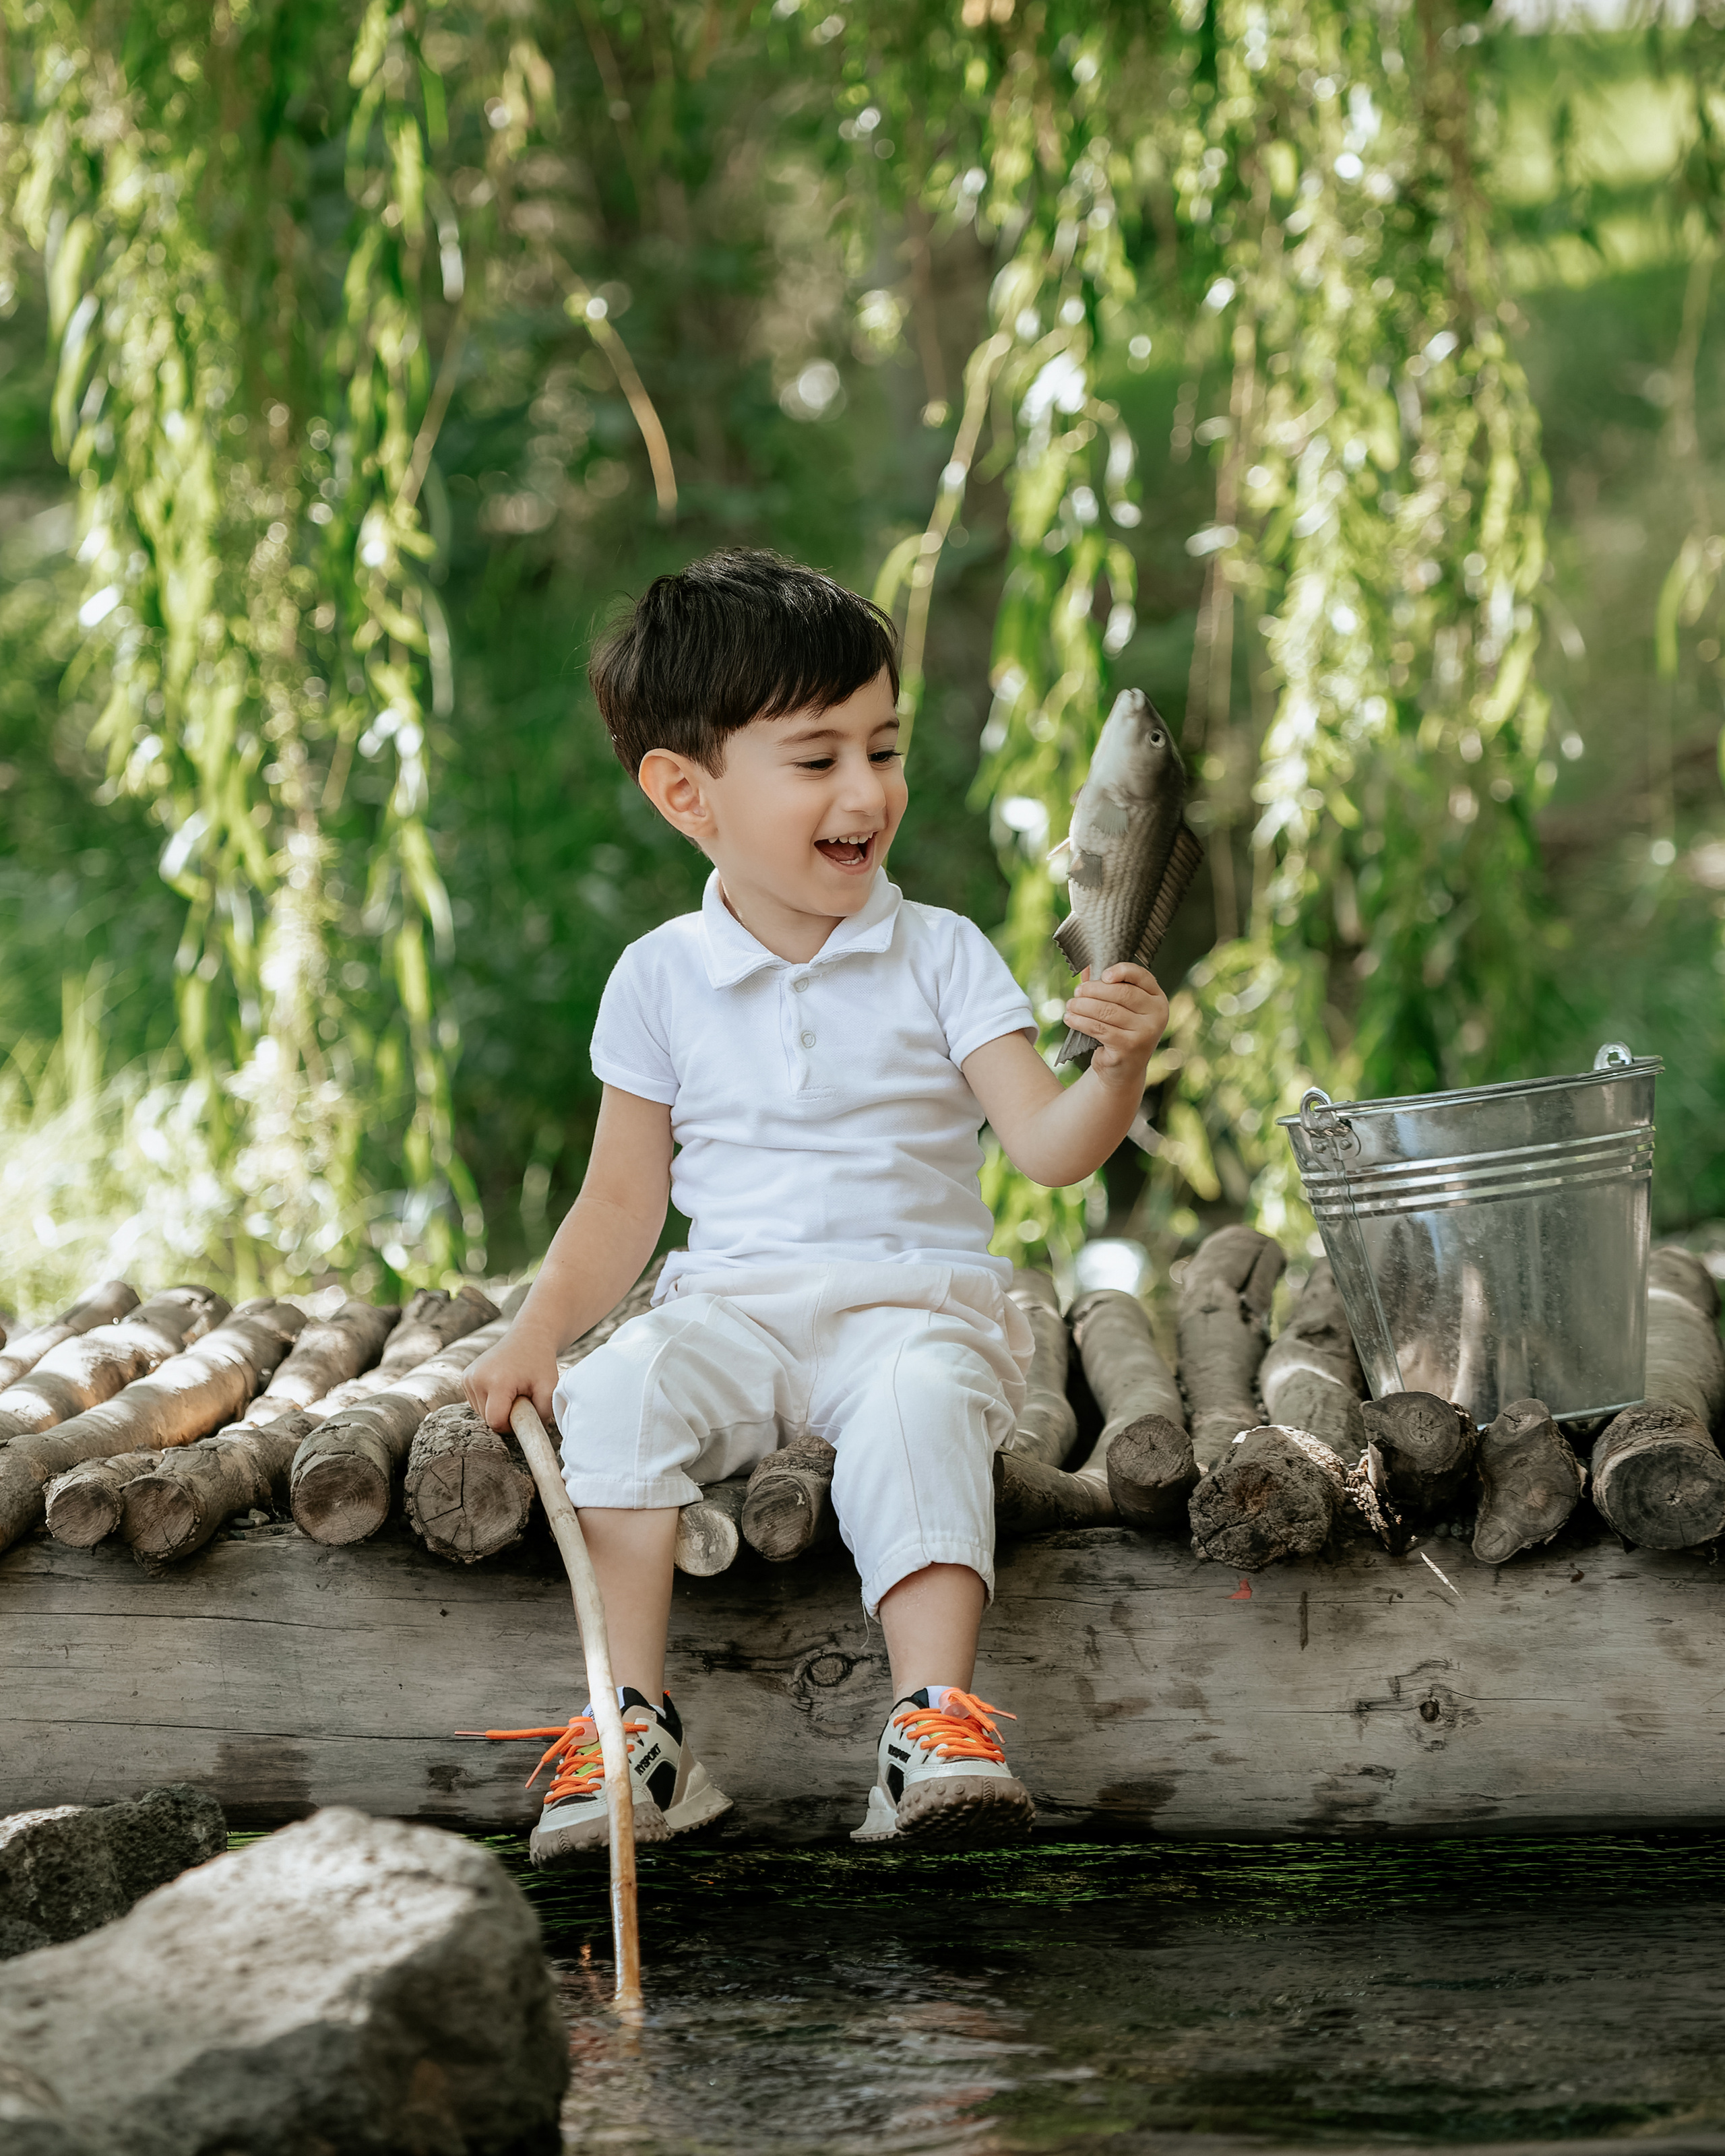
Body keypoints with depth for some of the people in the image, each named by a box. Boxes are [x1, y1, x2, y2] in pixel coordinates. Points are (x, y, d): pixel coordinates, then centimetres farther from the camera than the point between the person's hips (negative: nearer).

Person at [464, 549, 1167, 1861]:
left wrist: (1117, 1073, -27)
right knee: (614, 1391, -27)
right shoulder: (661, 980, 7)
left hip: (917, 1299, -2)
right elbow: (625, 1202, 12)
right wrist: (541, 1329, -4)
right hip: (731, 1308, 2)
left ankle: (933, 1728, -37)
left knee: (921, 1405, -35)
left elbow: (1046, 1146, -6)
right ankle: (636, 1727, -25)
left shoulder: (940, 957, 2)